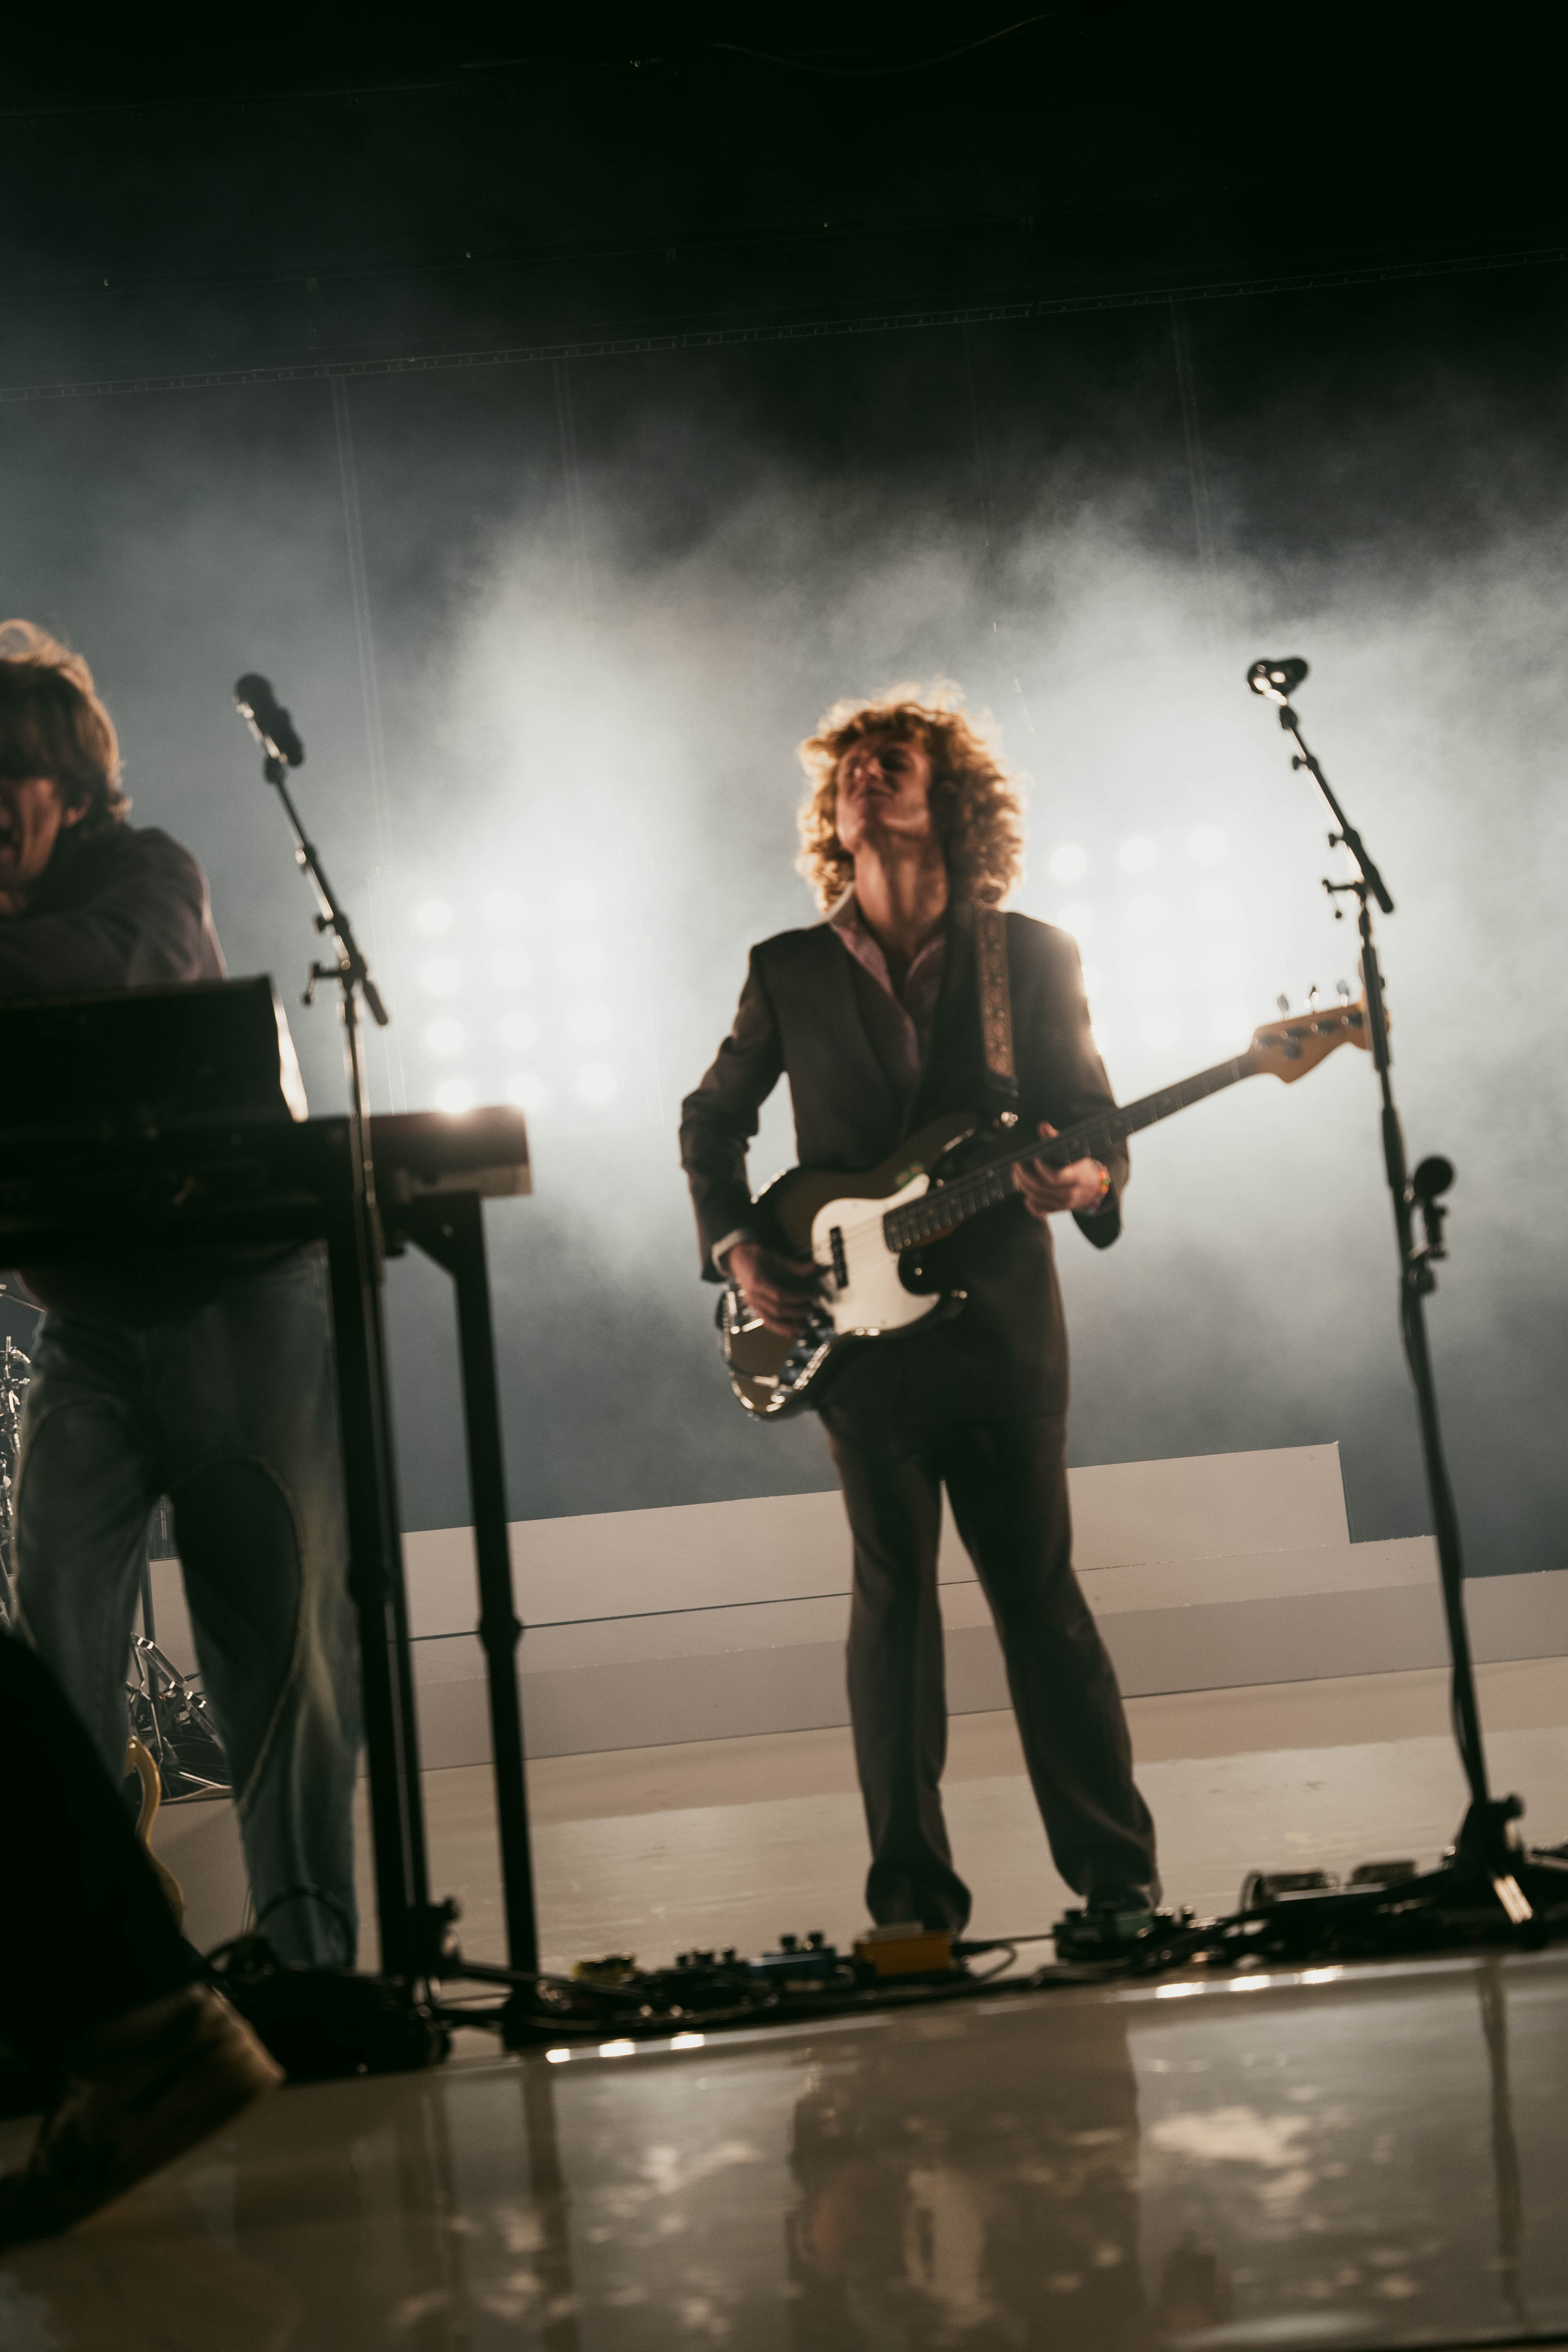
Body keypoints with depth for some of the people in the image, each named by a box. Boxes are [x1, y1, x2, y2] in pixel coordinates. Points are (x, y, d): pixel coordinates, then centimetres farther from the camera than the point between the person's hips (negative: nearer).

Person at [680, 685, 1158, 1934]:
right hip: (858, 1327, 1)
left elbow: (1096, 1121, 3)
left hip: (1005, 1325, -1)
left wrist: (1086, 1178, -20)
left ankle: (1119, 1875, 12)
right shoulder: (790, 971, 7)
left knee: (1041, 1594, 1)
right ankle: (914, 1894, 11)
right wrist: (737, 1246, 3)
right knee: (894, 1596, 3)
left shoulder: (1034, 957, 4)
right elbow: (712, 1118, 17)